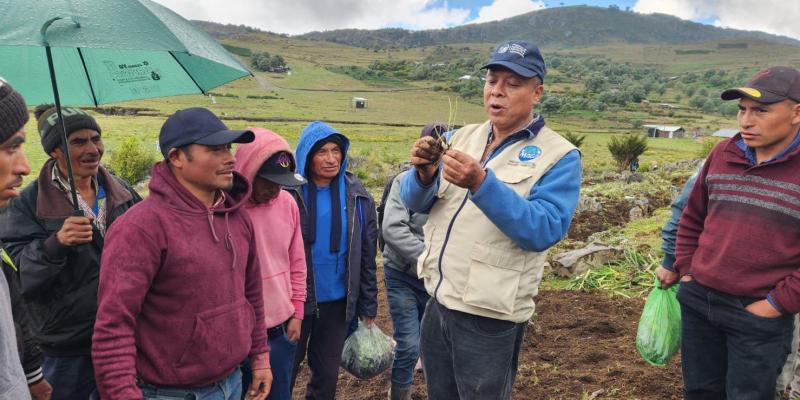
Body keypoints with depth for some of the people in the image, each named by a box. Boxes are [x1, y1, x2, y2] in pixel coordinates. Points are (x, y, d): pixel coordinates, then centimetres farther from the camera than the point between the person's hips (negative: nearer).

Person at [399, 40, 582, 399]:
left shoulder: (558, 156, -10)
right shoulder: (464, 136, 6)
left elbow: (543, 231, -23)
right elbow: (415, 202, 2)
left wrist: (481, 183, -33)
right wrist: (424, 173, -20)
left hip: (488, 316, -5)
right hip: (438, 302, 6)